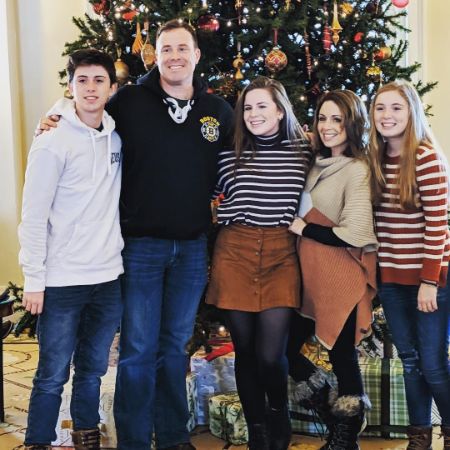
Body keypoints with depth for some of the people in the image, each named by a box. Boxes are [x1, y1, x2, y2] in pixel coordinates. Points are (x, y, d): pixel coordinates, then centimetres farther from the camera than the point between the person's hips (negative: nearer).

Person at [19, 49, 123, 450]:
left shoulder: (117, 138, 6)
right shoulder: (53, 142, -9)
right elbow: (33, 218, -9)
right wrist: (33, 280, -12)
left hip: (110, 278, 5)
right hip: (62, 282, -5)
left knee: (93, 369, 15)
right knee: (53, 375, 3)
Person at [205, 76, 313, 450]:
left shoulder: (304, 153, 4)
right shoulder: (230, 154, 4)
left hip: (281, 254, -1)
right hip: (235, 253, 1)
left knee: (270, 354, -9)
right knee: (245, 351, 7)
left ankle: (280, 414, 23)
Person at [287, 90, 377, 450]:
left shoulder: (357, 170, -12)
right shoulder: (319, 165, 11)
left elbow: (354, 234, -21)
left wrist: (301, 228, -11)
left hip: (342, 277, -8)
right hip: (311, 273, 8)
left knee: (342, 355, 3)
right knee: (284, 347, 11)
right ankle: (328, 404, 34)